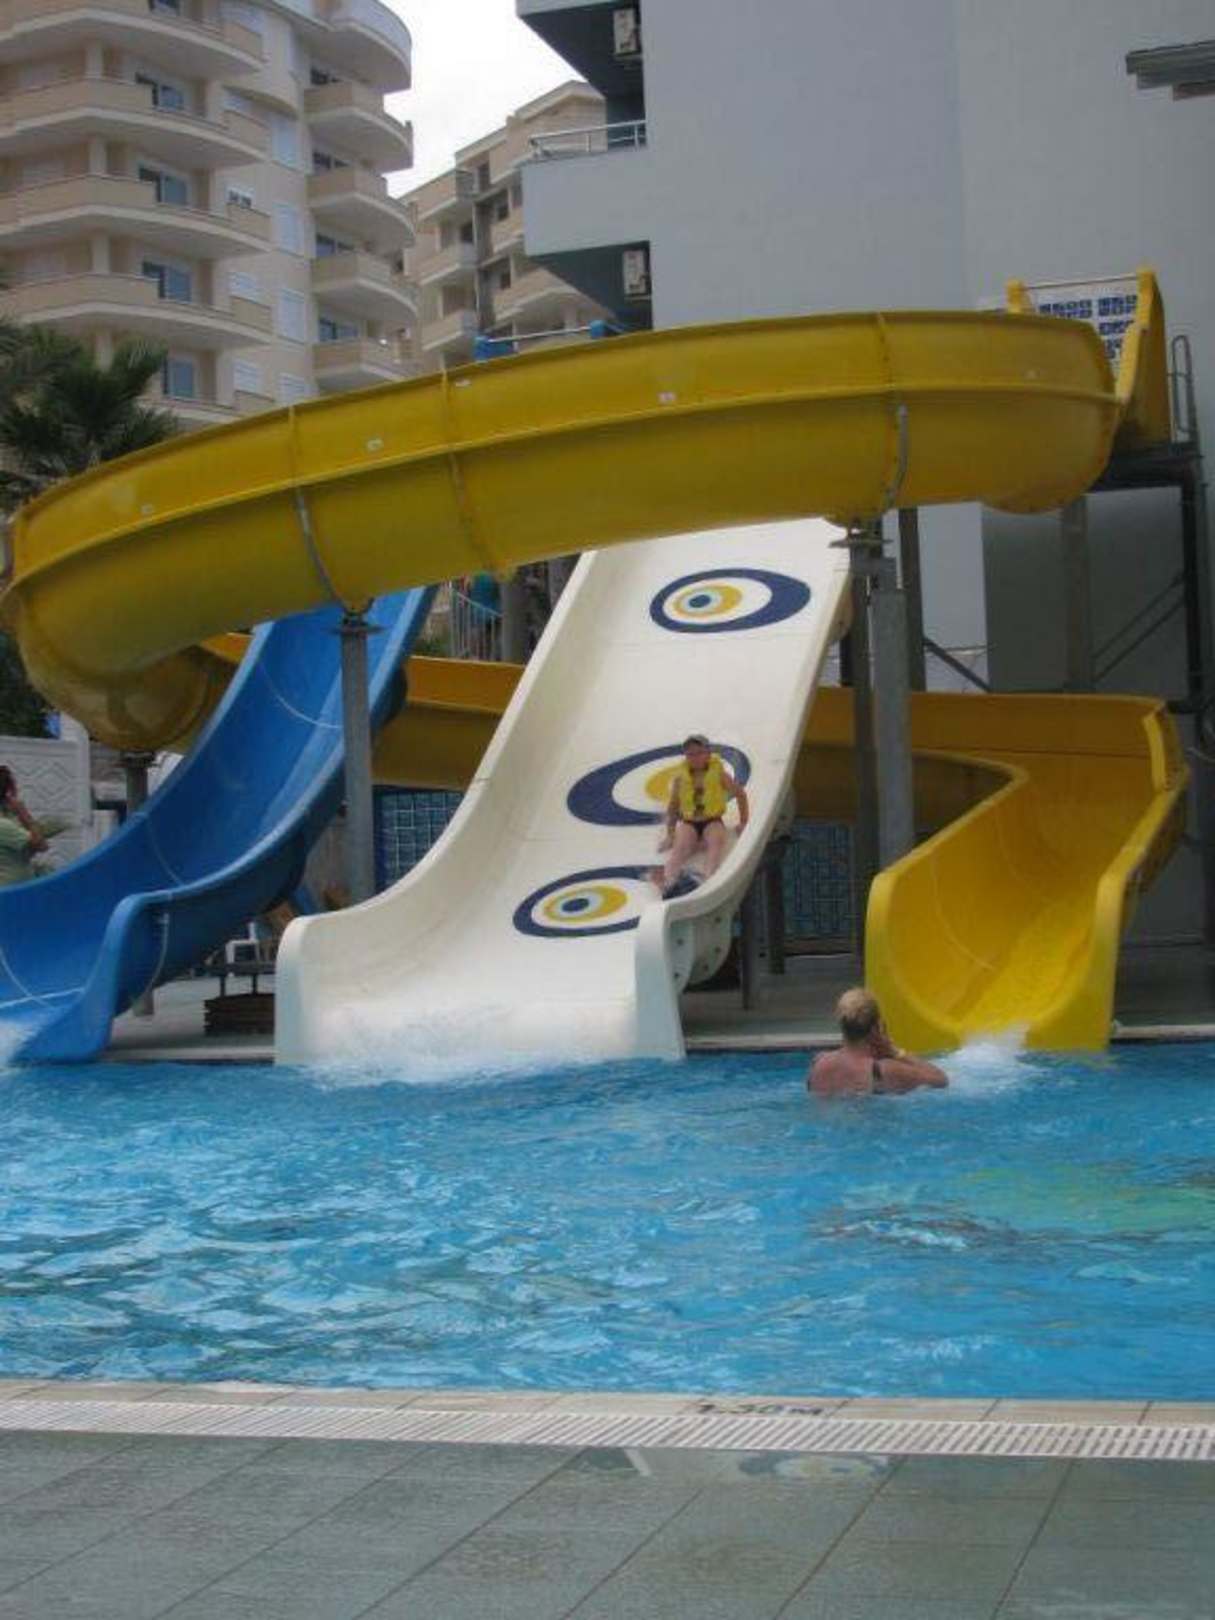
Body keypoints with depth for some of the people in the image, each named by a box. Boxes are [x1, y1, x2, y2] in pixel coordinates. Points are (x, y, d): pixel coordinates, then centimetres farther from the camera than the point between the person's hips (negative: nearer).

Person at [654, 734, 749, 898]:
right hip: (688, 822, 1)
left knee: (717, 841, -33)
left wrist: (743, 822, 7)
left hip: (713, 821, 0)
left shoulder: (719, 774, -1)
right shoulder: (680, 778, 4)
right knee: (681, 845, -29)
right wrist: (670, 832, 8)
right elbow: (673, 805, 13)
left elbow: (740, 793, 9)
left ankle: (710, 880, -56)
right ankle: (668, 881, -55)